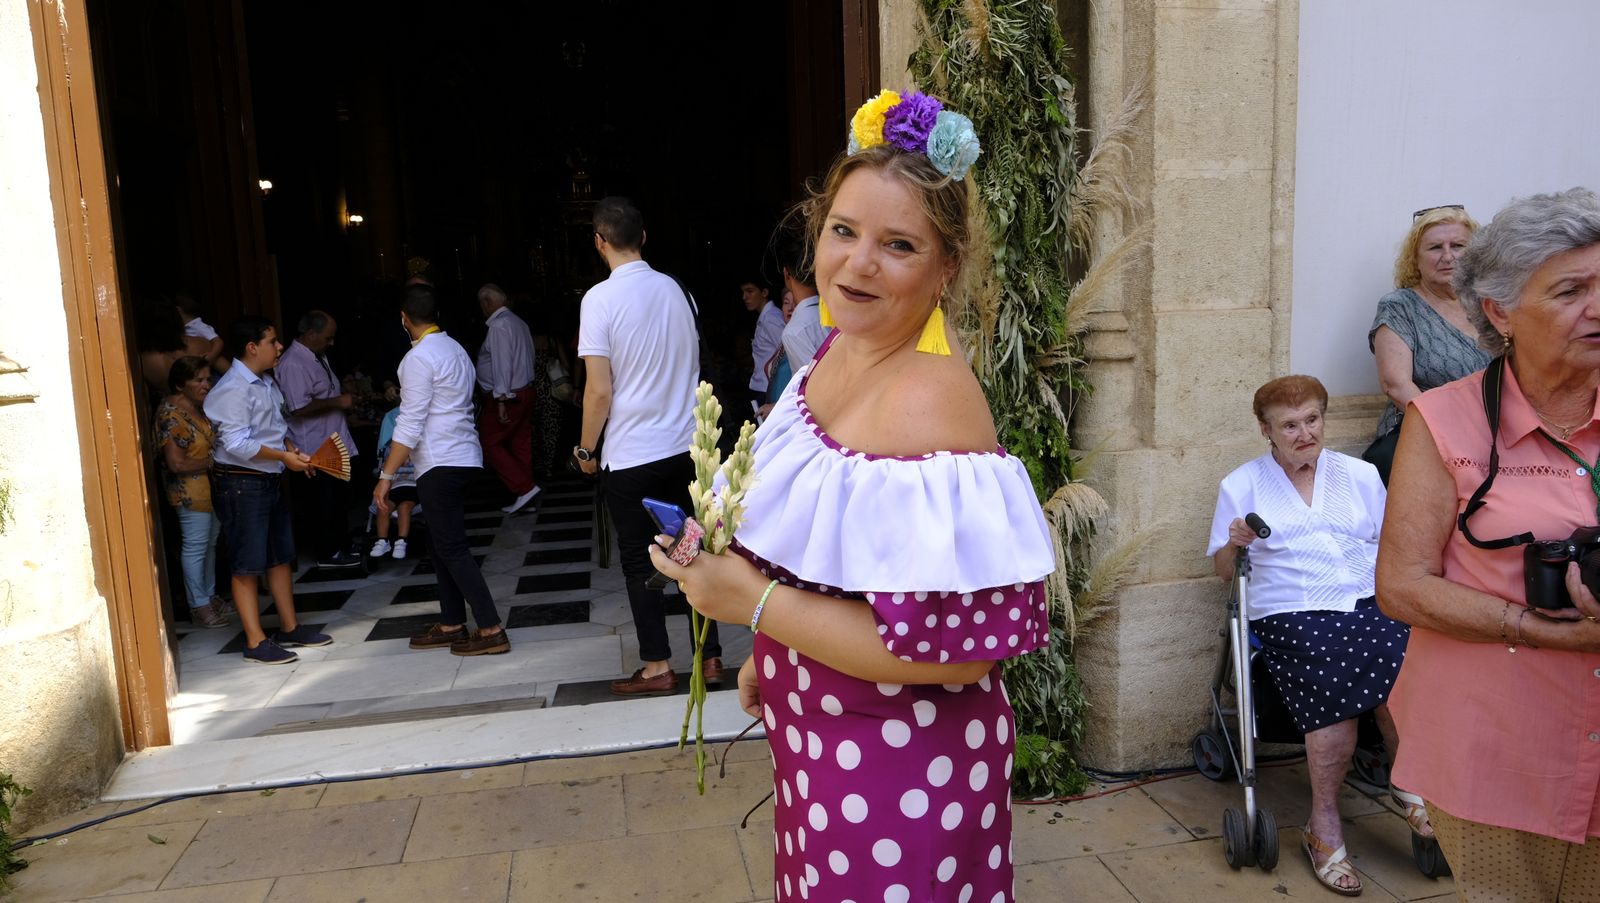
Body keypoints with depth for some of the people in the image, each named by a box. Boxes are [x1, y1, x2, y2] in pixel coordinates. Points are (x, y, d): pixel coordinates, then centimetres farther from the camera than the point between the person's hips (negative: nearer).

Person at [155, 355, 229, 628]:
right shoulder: (172, 414, -18)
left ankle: (210, 596, 28)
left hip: (212, 488, 9)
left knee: (210, 544, 17)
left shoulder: (199, 406, 9)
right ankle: (199, 606, 7)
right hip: (191, 491, -9)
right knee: (195, 548, -1)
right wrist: (213, 461, -15)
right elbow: (177, 463, -22)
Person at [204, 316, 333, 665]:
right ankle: (256, 642, 4)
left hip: (271, 480, 10)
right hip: (241, 483, -10)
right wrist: (283, 456, -21)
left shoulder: (267, 383, 12)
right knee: (247, 565, -2)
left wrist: (293, 450, 4)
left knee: (281, 557, 15)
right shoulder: (233, 389, -18)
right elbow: (236, 444, -24)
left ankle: (290, 628, 26)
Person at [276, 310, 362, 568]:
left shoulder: (318, 357, 12)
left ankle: (342, 545, 29)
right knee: (322, 505, 1)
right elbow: (300, 408, -26)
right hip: (315, 450, -10)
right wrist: (338, 401, -20)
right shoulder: (292, 364, -19)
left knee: (339, 501, 18)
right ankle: (328, 553, 12)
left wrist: (344, 394, 12)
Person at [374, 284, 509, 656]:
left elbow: (410, 425, -17)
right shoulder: (455, 348, 12)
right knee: (442, 544, 16)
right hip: (461, 456, 9)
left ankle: (491, 630, -4)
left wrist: (386, 476, -14)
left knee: (452, 548, -5)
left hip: (439, 464, -9)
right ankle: (451, 625, 23)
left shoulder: (419, 357, -14)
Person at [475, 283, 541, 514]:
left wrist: (501, 401, -22)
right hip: (525, 391, 9)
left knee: (490, 443, -2)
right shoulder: (518, 322, 12)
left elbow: (502, 365, -21)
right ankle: (524, 495, 14)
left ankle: (524, 488, -7)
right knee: (520, 444, 10)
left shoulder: (498, 326, -15)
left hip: (507, 396, -9)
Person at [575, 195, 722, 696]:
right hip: (686, 446, 5)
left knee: (638, 561, 8)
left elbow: (599, 391, -15)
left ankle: (657, 666, 15)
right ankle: (710, 656, 20)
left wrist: (586, 449, -2)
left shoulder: (600, 299, -13)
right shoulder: (676, 290, 3)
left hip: (630, 454, -5)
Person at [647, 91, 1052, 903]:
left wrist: (754, 601, -25)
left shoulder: (929, 403, -29)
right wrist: (771, 653, 15)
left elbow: (954, 647, -31)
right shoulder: (842, 350, -2)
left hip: (899, 776, -8)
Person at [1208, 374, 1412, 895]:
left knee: (1401, 680, -29)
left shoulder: (1361, 475, 19)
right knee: (1335, 693, -30)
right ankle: (1324, 826, -12)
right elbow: (1223, 570, 13)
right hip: (1290, 614, -2)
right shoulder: (1241, 486, 12)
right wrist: (1235, 544, -9)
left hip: (1369, 602, 2)